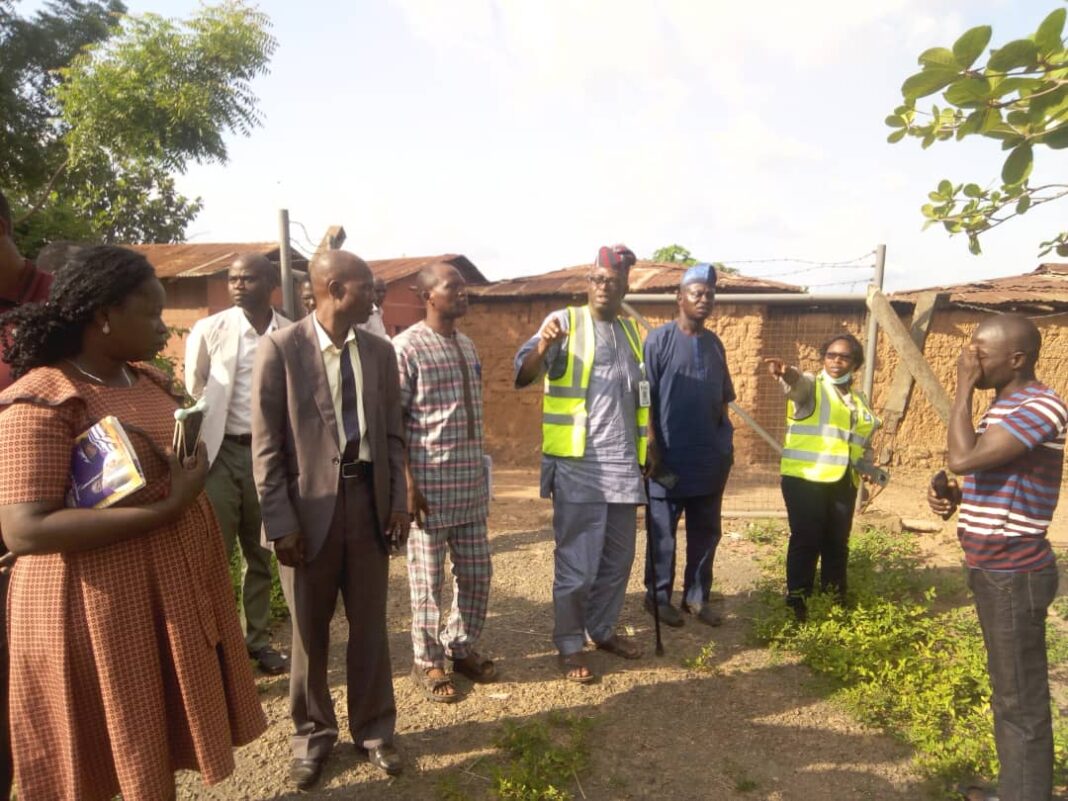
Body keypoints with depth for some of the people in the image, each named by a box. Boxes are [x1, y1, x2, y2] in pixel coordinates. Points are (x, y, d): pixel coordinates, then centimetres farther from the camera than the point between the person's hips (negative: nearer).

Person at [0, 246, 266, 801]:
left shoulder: (150, 381, 7)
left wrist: (191, 488, 3)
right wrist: (163, 510, -28)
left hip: (174, 583, 7)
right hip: (99, 603, -7)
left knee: (162, 744, 21)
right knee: (116, 754, 13)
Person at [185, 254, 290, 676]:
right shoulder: (208, 330, -4)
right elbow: (192, 394, 5)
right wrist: (193, 451, 6)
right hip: (221, 452, -2)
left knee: (262, 554, 13)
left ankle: (257, 639, 28)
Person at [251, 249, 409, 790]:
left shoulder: (379, 351, 5)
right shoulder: (280, 348, -7)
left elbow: (392, 434, 8)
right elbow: (266, 444, -8)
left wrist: (398, 501, 2)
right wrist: (280, 521, -11)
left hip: (368, 499, 3)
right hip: (309, 505, -3)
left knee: (370, 625, 14)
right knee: (309, 630, 14)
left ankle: (373, 729, 34)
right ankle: (312, 733, 36)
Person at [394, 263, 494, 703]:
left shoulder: (467, 345, 12)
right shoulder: (406, 346, -10)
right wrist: (406, 483, -16)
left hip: (471, 481, 7)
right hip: (430, 482, -7)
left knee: (477, 571, 14)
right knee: (428, 577, 7)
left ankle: (461, 648, 33)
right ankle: (427, 661, 26)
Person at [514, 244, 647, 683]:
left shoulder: (631, 331, 14)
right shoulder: (565, 321, -5)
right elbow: (524, 374, -18)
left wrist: (648, 449, 16)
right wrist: (542, 346, -38)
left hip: (623, 465, 6)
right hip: (578, 465, -6)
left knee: (618, 558, 16)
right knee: (577, 562, 1)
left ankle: (602, 629, 35)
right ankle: (569, 644, 19)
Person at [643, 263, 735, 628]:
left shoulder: (715, 344, 11)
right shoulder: (659, 340, -7)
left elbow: (722, 399, 17)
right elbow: (644, 399, -10)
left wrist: (726, 441, 12)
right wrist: (652, 449, -14)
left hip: (710, 457, 6)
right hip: (670, 457, -6)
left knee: (706, 531, 13)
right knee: (662, 533, 7)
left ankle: (697, 596, 27)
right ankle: (659, 596, 22)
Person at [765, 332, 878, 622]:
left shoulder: (859, 398, 16)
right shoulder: (810, 386, -3)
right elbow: (796, 381, -29)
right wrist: (786, 372, -52)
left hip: (844, 483, 6)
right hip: (805, 479, -6)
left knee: (837, 542, 13)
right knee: (807, 541, -3)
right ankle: (796, 599, 10)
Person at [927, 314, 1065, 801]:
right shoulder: (1004, 407, 12)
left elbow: (962, 459, -30)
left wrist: (964, 389, -20)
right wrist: (954, 497, 1)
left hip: (1014, 575, -10)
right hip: (994, 572, 10)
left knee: (1021, 701, 4)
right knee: (1008, 693, 21)